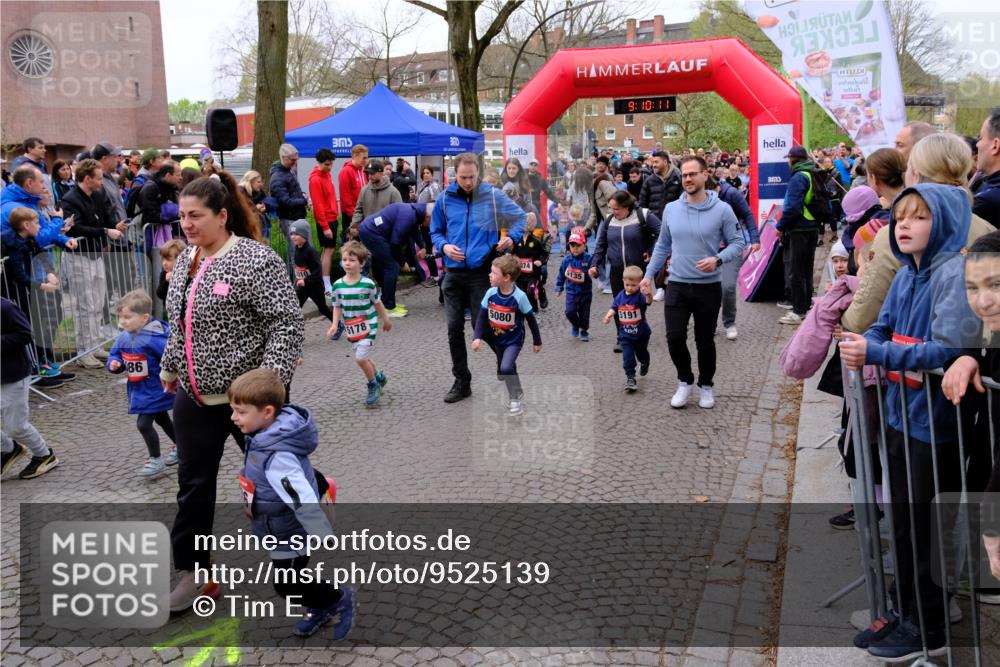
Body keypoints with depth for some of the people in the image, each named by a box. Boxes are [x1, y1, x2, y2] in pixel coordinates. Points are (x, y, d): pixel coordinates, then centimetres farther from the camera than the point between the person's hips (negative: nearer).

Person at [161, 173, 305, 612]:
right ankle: (193, 574, 20)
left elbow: (287, 322, -21)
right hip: (195, 396, 7)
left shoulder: (254, 260, -18)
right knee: (193, 485, 9)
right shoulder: (185, 261, 8)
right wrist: (170, 366, 24)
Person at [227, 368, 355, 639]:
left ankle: (340, 599, 24)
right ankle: (321, 607, 42)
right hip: (279, 531, 9)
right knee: (287, 582, 22)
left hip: (290, 535, -9)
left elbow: (306, 503, -39)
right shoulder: (265, 437, -7)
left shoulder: (278, 458, -36)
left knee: (288, 586, 5)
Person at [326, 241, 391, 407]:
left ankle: (373, 386, 8)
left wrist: (385, 320, 11)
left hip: (368, 326, -4)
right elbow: (337, 307, 5)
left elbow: (377, 303, 0)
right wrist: (334, 324, -8)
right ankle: (379, 377, 41)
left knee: (361, 358, -13)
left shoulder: (368, 284, -13)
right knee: (363, 358, 15)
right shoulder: (338, 285, -5)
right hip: (352, 329, 5)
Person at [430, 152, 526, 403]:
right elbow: (435, 231, 15)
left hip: (482, 272, -3)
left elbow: (520, 217, 8)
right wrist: (444, 246, -6)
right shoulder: (445, 198, 3)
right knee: (454, 329, 5)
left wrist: (512, 237, -11)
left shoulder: (493, 196, -4)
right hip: (454, 273, 3)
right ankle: (461, 382, 20)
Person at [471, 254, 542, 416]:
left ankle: (515, 399, -4)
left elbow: (531, 319, -12)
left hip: (514, 340, -5)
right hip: (497, 338, 5)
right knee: (502, 372, 17)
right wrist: (477, 337, -19)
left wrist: (537, 341, -3)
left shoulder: (519, 297, -23)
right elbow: (482, 316, -6)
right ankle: (517, 390, 44)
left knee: (506, 368, -24)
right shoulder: (490, 293, -13)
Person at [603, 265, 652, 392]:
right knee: (628, 357, -7)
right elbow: (614, 308, 2)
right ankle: (630, 378, 3)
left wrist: (649, 294, -64)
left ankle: (645, 365, 55)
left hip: (641, 334, -1)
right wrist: (608, 315, -20)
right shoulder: (620, 296, -5)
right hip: (625, 335, 1)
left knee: (642, 354, 23)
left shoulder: (640, 296, -20)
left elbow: (649, 301, -40)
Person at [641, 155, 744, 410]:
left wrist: (718, 259, -22)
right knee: (674, 337, -4)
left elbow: (736, 243, -4)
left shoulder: (722, 210, -7)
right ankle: (684, 381, 21)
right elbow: (662, 246, 12)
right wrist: (649, 275, 8)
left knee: (705, 340, 10)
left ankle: (706, 386, 30)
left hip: (709, 286, -2)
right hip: (677, 285, 2)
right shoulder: (671, 209, 3)